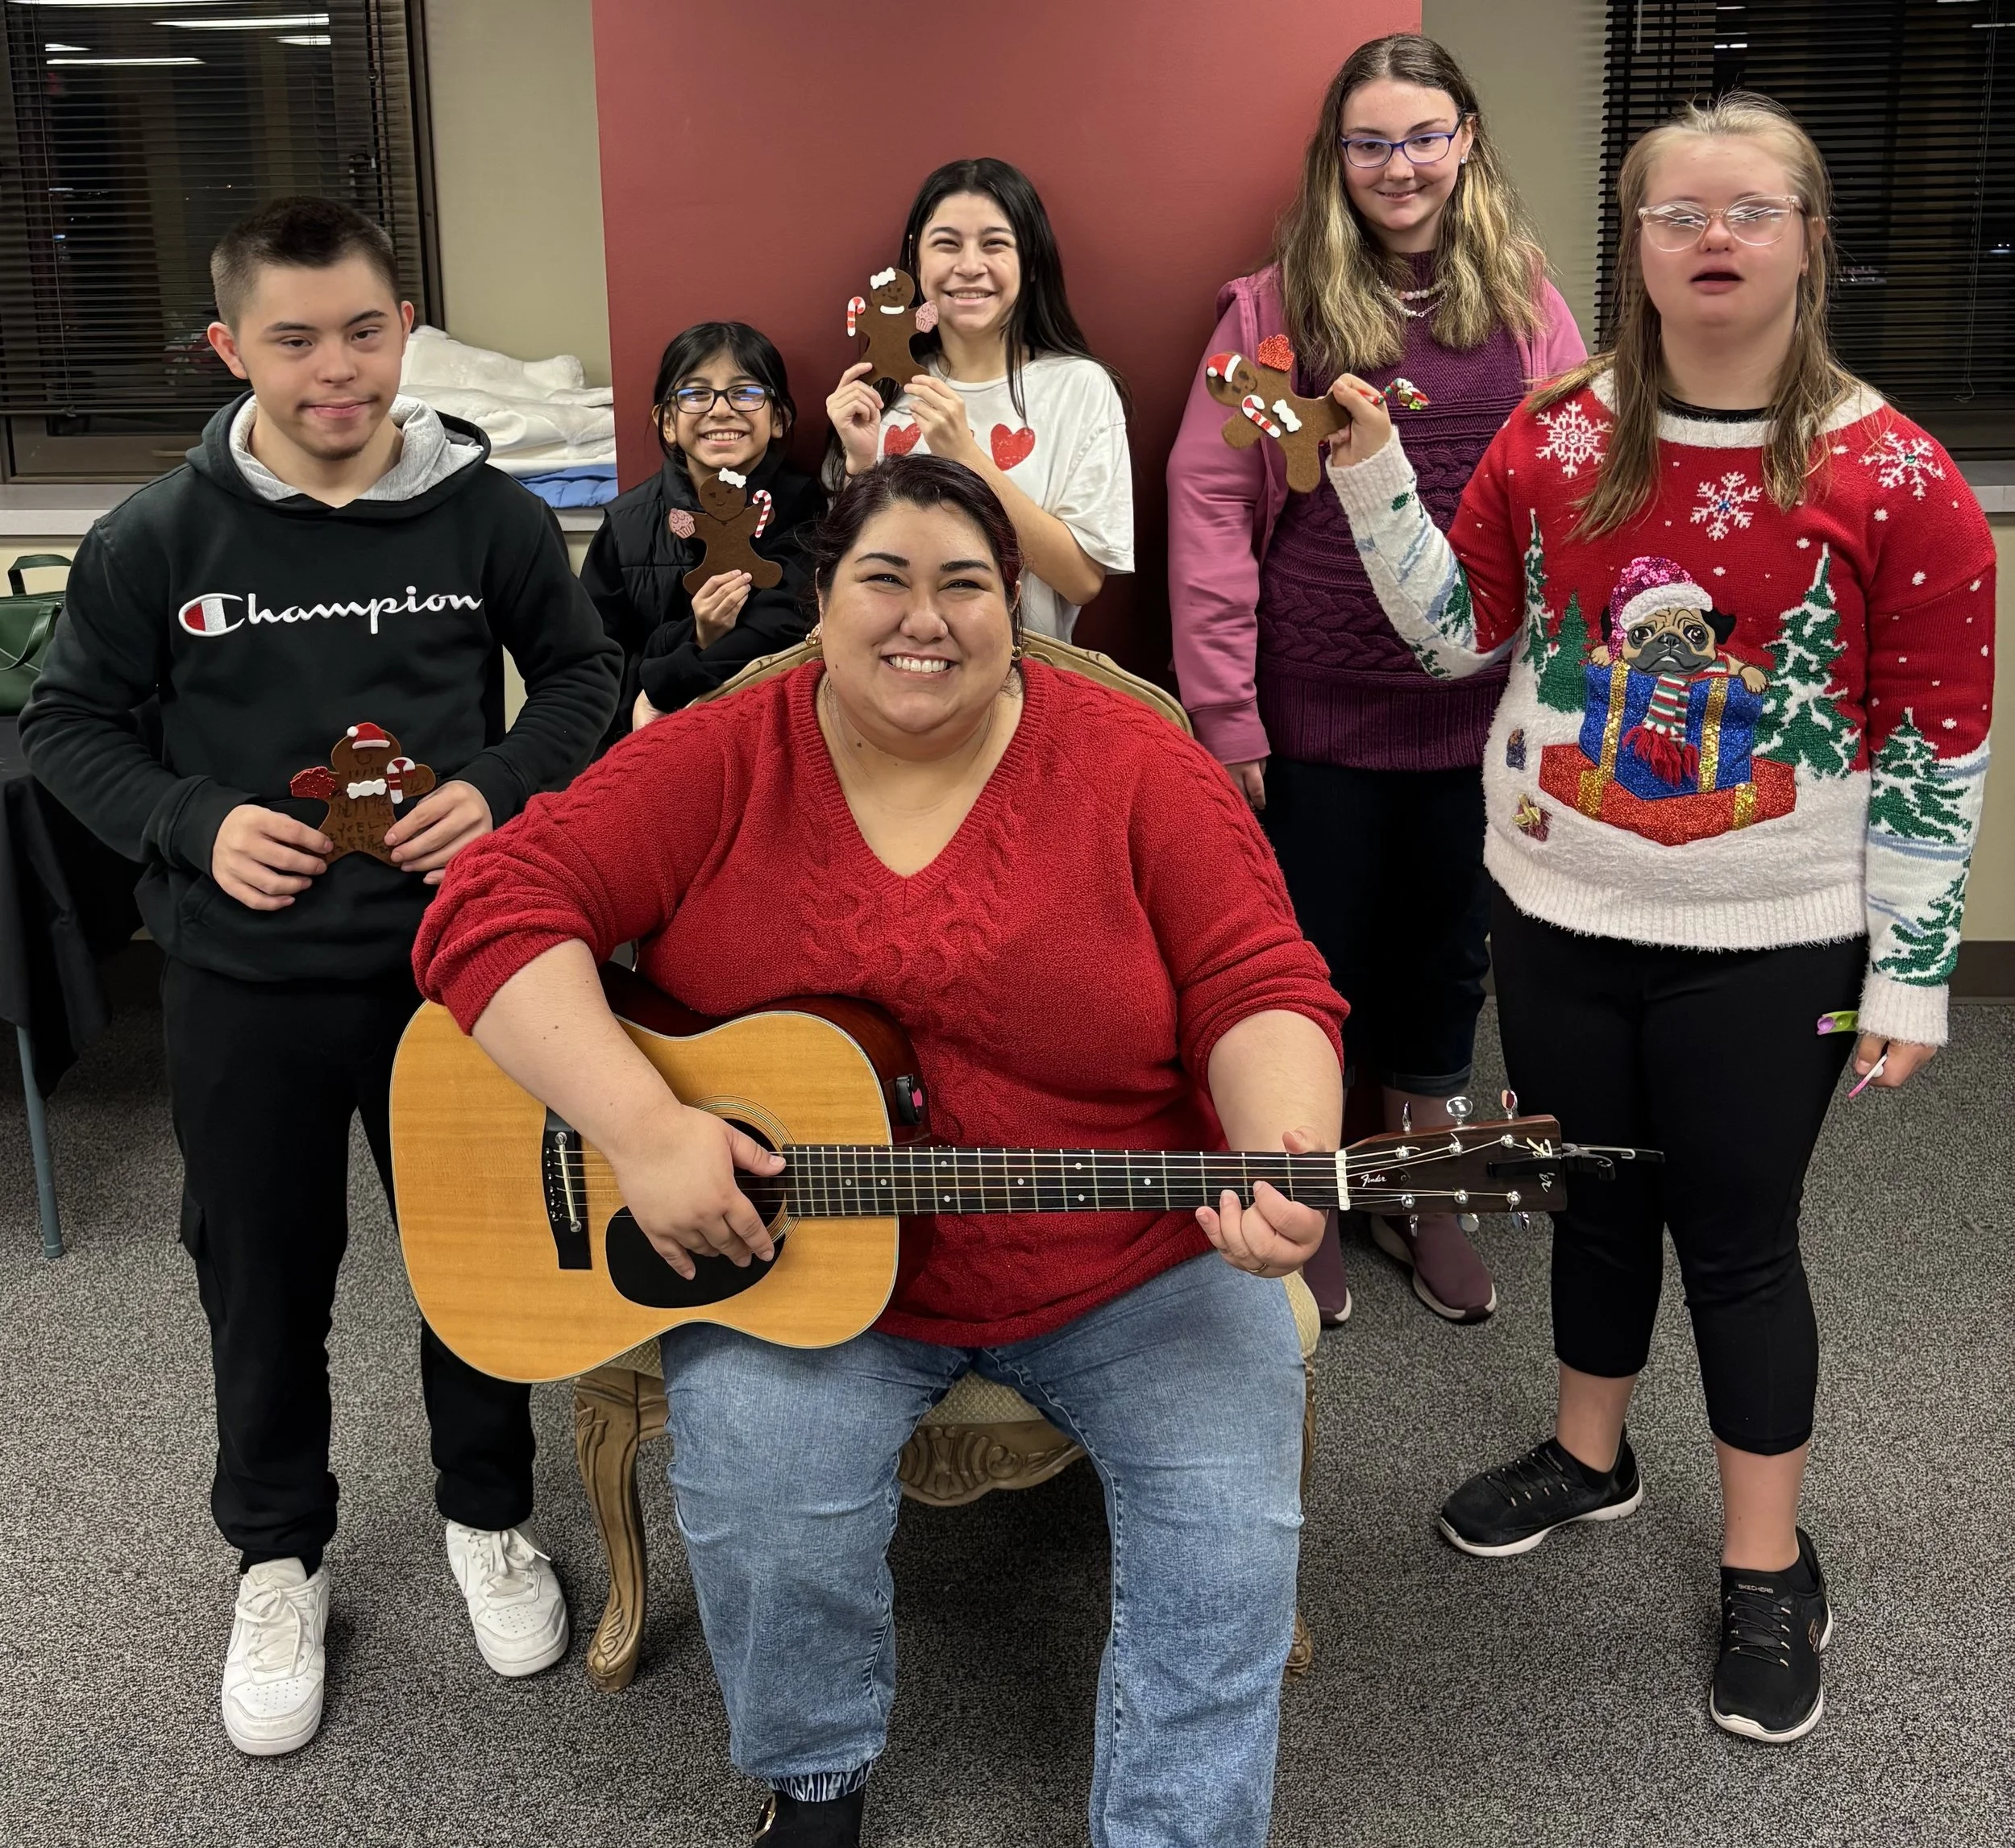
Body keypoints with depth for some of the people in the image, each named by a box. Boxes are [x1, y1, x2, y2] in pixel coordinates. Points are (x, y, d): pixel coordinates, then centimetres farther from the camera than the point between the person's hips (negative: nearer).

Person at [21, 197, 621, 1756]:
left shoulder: (489, 513, -6)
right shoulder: (159, 539, -7)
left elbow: (582, 673, 7)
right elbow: (66, 722, 3)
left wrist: (503, 788, -11)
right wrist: (195, 824, -14)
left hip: (453, 955, 0)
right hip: (248, 979, 0)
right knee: (263, 1275, 14)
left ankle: (489, 1512, 38)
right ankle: (280, 1556, 36)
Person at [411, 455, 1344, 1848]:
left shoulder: (1136, 771, -5)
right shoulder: (721, 764, -4)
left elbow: (1262, 990, -7)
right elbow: (491, 909, -12)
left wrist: (1285, 1164, -29)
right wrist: (643, 1127, -26)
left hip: (1132, 1273, 1)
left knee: (1232, 1536, -15)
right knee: (765, 1511, -22)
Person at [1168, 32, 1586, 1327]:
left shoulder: (1527, 307, 3)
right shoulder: (1276, 311, -3)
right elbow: (1209, 507, -6)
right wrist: (1225, 714, -10)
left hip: (1478, 715, 2)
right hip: (1316, 720, -2)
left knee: (1447, 957, 16)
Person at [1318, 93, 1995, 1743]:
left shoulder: (1894, 481, -10)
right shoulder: (1554, 442, -1)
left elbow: (1937, 753, -8)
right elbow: (1461, 636, 5)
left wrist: (1910, 979, -9)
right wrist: (1370, 475, -6)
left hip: (1767, 946, -3)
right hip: (1559, 917, 3)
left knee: (1737, 1236, 7)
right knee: (1594, 1195, 18)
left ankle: (1770, 1569, 26)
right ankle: (1589, 1455, 42)